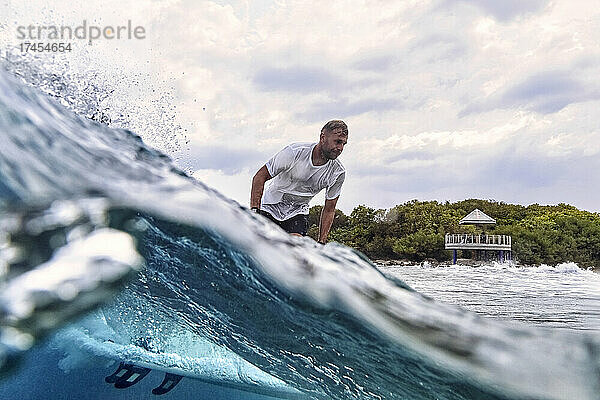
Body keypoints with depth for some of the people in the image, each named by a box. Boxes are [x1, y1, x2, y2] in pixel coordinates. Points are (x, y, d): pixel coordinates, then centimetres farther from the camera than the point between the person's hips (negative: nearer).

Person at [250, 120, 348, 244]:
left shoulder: (339, 172, -14)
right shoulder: (295, 152, -26)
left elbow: (329, 209, -3)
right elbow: (260, 177, -19)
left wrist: (321, 243, -9)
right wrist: (254, 211, -26)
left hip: (297, 212, 2)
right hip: (270, 207, -2)